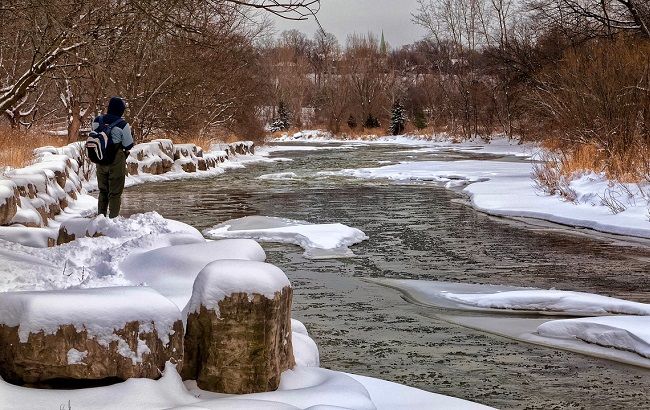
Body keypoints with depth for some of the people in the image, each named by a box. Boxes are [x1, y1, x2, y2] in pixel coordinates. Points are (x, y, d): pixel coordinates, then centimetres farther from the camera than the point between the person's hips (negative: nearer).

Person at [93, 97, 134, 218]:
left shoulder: (97, 121, -3)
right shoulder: (122, 125, -18)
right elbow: (129, 145, -11)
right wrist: (130, 132, 6)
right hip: (116, 161, -5)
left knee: (103, 190, 20)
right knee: (115, 192, 6)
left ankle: (101, 216, 24)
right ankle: (113, 217, 7)